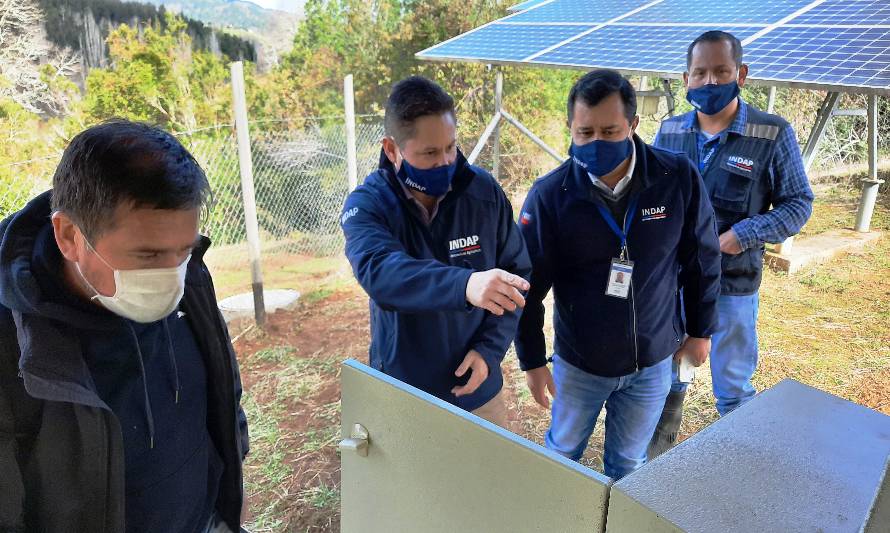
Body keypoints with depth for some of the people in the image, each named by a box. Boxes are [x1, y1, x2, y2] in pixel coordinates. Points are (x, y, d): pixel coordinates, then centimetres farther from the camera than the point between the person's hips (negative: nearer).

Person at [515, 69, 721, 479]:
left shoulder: (679, 179, -15)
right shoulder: (550, 195, -18)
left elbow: (702, 261, -1)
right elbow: (529, 286, -11)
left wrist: (700, 331, 7)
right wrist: (532, 361, -7)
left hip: (652, 361, 1)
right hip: (578, 362, 0)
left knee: (629, 462, 20)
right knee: (562, 450, 22)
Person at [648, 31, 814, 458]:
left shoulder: (773, 134, -11)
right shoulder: (669, 131, -1)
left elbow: (798, 203, -6)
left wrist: (739, 237, -20)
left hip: (733, 284, -3)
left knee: (733, 383, 14)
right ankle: (663, 438, 46)